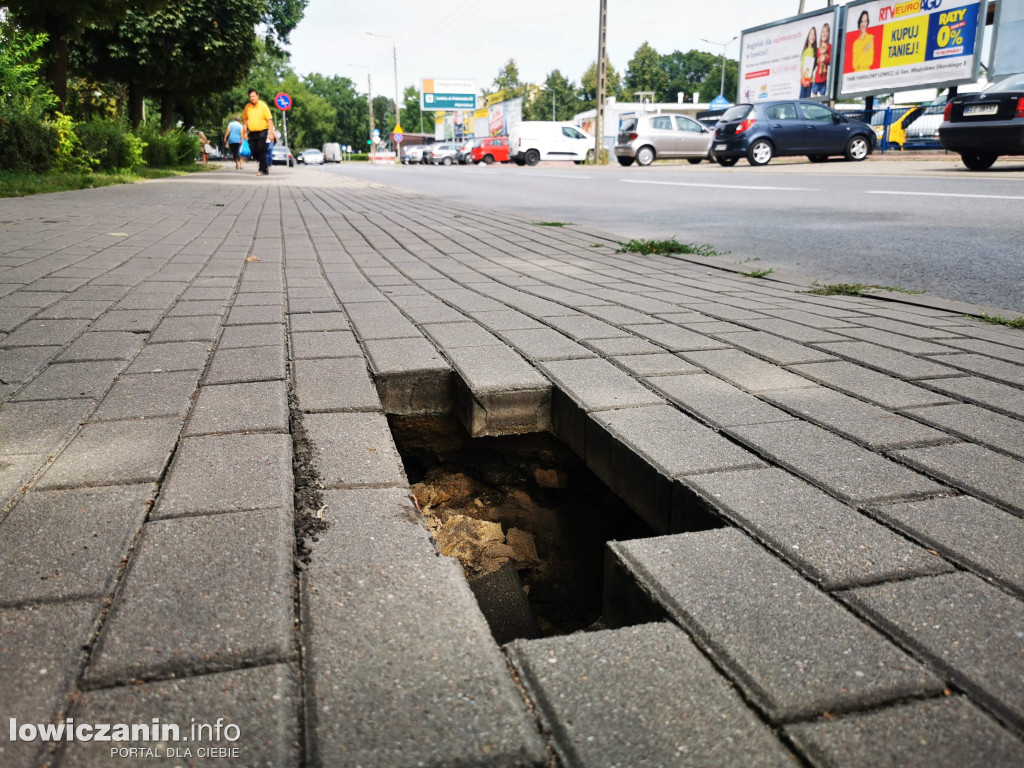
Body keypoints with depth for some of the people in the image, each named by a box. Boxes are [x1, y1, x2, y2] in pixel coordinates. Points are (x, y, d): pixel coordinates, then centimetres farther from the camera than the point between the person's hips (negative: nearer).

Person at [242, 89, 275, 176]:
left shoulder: (263, 105, -6)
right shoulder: (247, 107, 6)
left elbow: (269, 120, -8)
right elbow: (245, 120, 16)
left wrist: (271, 133, -15)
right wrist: (245, 132, 13)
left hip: (262, 131, -5)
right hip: (252, 132, 5)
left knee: (261, 150, -13)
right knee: (253, 151, 1)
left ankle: (263, 170, -6)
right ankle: (264, 166, 18)